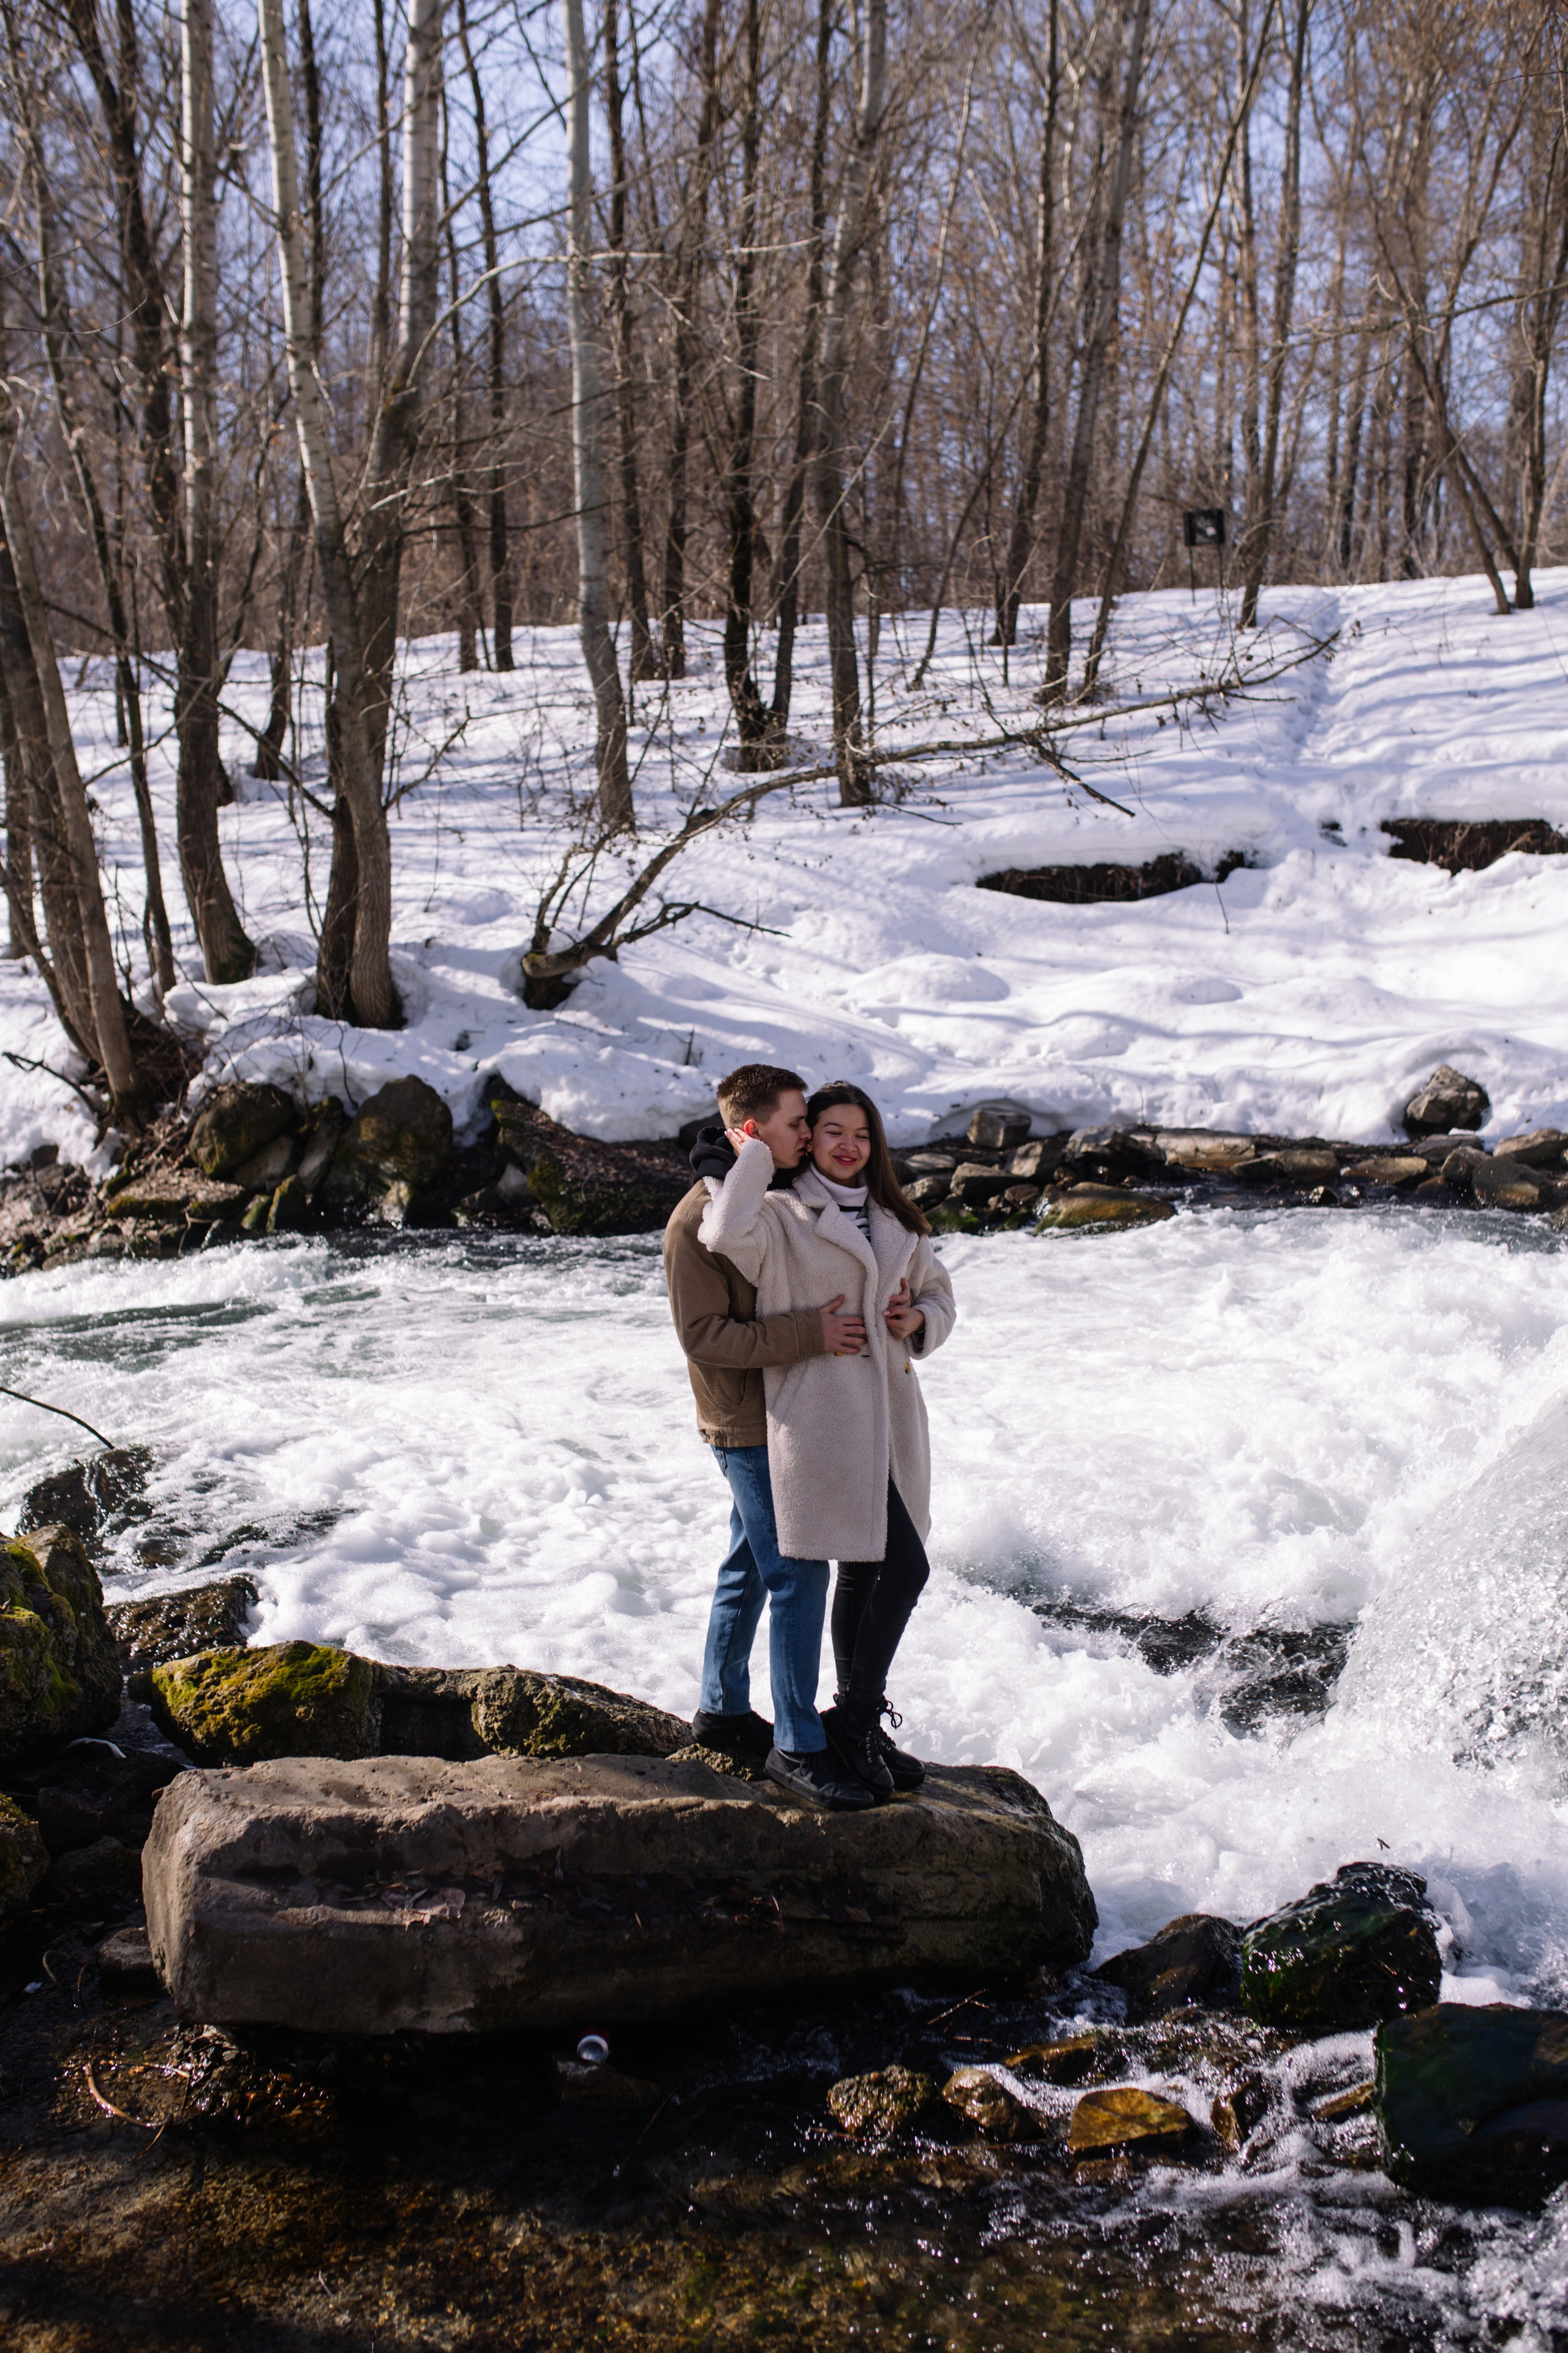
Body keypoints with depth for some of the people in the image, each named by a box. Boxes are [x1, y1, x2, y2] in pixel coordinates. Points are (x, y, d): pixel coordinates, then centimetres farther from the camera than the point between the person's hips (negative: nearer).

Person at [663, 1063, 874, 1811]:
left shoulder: (786, 1198, 8)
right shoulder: (699, 1222, -18)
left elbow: (813, 1290, 21)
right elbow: (705, 1335, -22)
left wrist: (858, 1325, 2)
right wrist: (809, 1335, -27)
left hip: (786, 1413, 8)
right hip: (750, 1423, -8)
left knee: (751, 1568, 17)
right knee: (798, 1574, -7)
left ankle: (723, 1711, 31)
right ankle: (799, 1744, 2)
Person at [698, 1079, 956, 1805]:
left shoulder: (896, 1222, 16)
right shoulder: (783, 1215, -5)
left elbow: (938, 1290, 25)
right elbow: (728, 1234, -27)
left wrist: (920, 1319, 3)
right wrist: (752, 1157, -14)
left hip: (887, 1414, 7)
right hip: (823, 1418, -7)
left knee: (863, 1574, 14)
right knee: (904, 1567, -12)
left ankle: (855, 1730, 26)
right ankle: (857, 1717, 2)